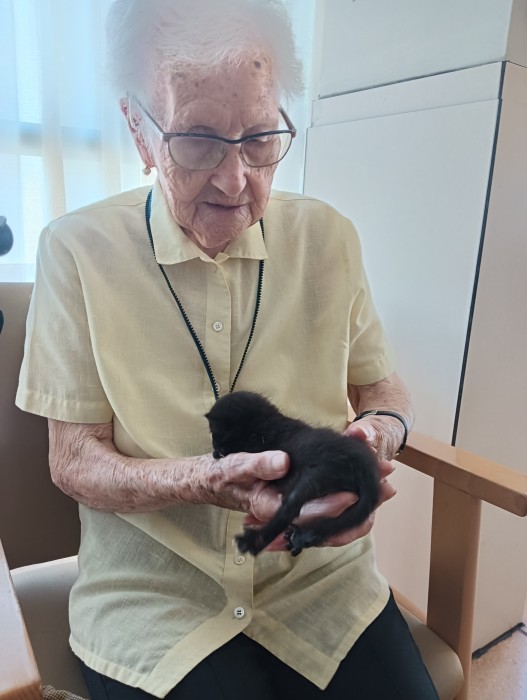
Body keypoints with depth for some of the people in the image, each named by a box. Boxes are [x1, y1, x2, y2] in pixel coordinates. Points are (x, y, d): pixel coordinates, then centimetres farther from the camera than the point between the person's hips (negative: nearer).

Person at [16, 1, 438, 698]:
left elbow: (383, 388, 9)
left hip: (321, 574, 3)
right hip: (152, 592, -2)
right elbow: (74, 460, -7)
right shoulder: (78, 249, -8)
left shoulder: (327, 236, 0)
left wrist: (379, 431, -15)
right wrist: (208, 480, -25)